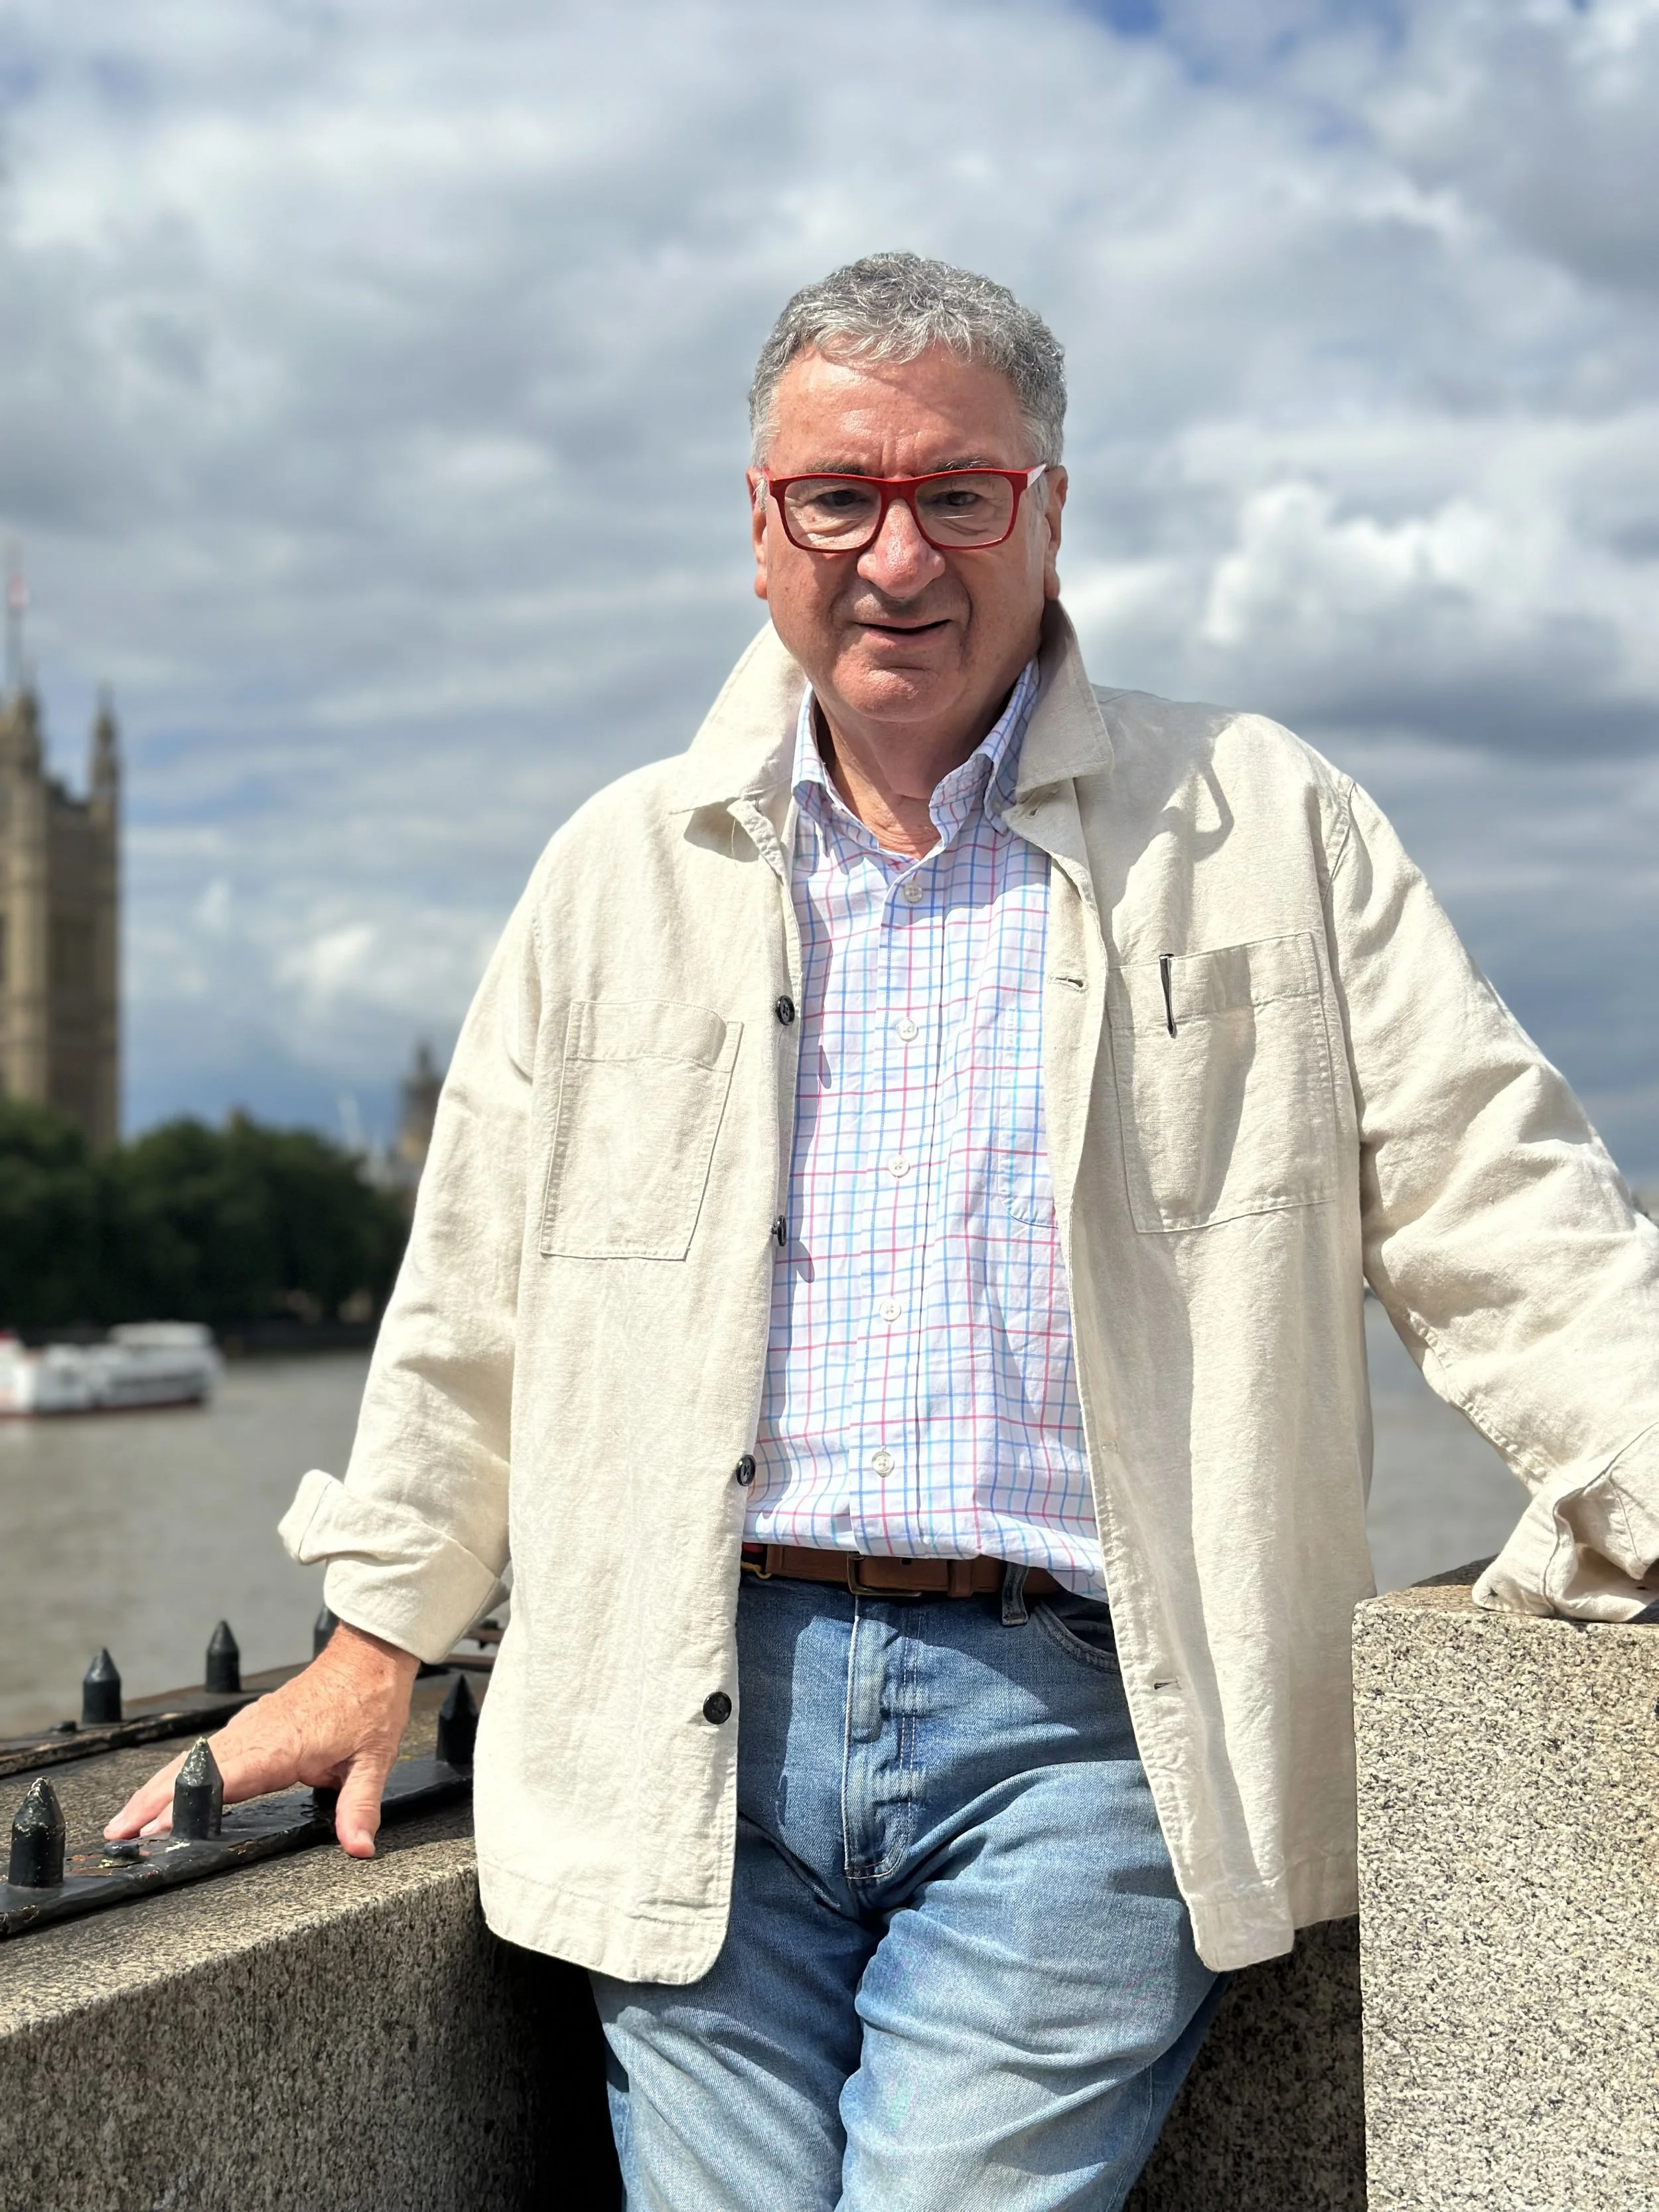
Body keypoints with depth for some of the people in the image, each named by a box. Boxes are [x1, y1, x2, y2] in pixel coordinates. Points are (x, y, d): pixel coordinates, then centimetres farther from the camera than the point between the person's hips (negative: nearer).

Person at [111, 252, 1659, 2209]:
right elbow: (473, 1291, 19)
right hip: (697, 1710, 3)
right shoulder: (622, 871, 14)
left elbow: (1501, 1209, 4)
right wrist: (376, 1639, 18)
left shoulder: (1264, 828, 7)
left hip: (1074, 1726, -2)